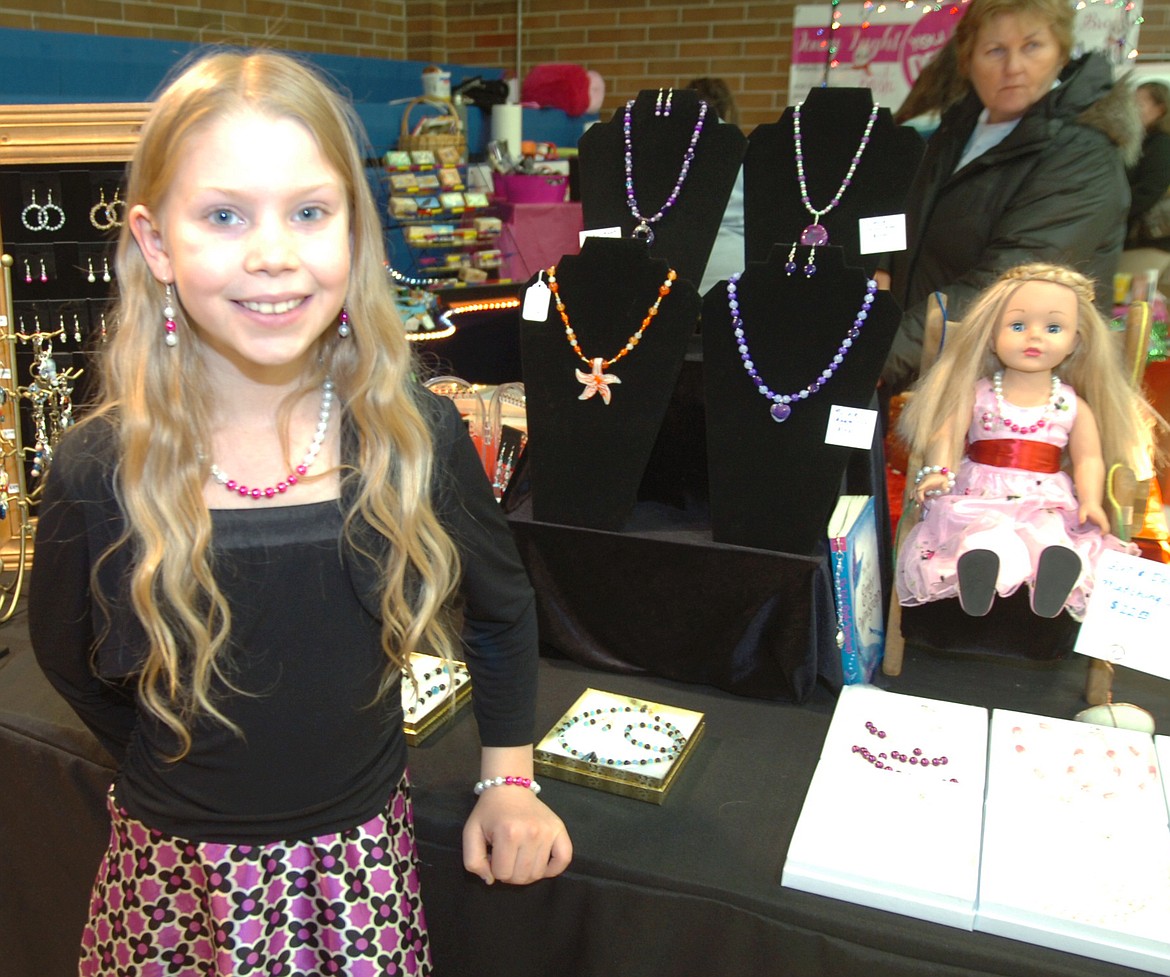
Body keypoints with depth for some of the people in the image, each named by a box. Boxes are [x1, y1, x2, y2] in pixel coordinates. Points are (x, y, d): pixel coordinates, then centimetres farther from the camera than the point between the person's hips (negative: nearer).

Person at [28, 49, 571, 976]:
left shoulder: (418, 436, -16)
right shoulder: (98, 473, -18)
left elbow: (502, 607, 2)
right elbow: (70, 663, 1)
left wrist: (509, 775, 4)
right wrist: (192, 785, 7)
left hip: (367, 869, 1)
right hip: (175, 887, 0)